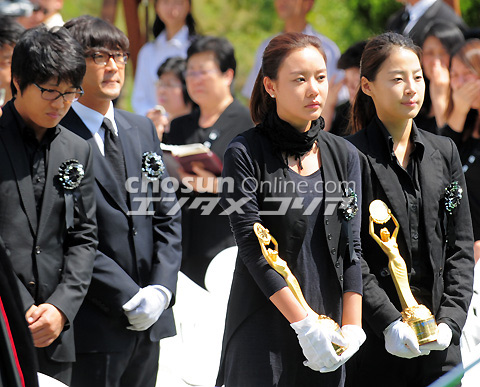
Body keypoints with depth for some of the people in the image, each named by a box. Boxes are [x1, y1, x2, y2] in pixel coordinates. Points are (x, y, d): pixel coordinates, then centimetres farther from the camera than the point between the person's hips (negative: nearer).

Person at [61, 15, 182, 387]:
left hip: (149, 317, 7)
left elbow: (167, 217, 14)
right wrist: (128, 299, -14)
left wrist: (161, 289, -1)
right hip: (94, 323, -6)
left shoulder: (142, 129, 14)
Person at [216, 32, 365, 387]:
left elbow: (351, 248, 6)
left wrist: (352, 328, -4)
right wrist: (304, 324, -17)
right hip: (264, 328, -4)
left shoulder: (344, 155, 9)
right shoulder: (245, 155, -5)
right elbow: (253, 249, -11)